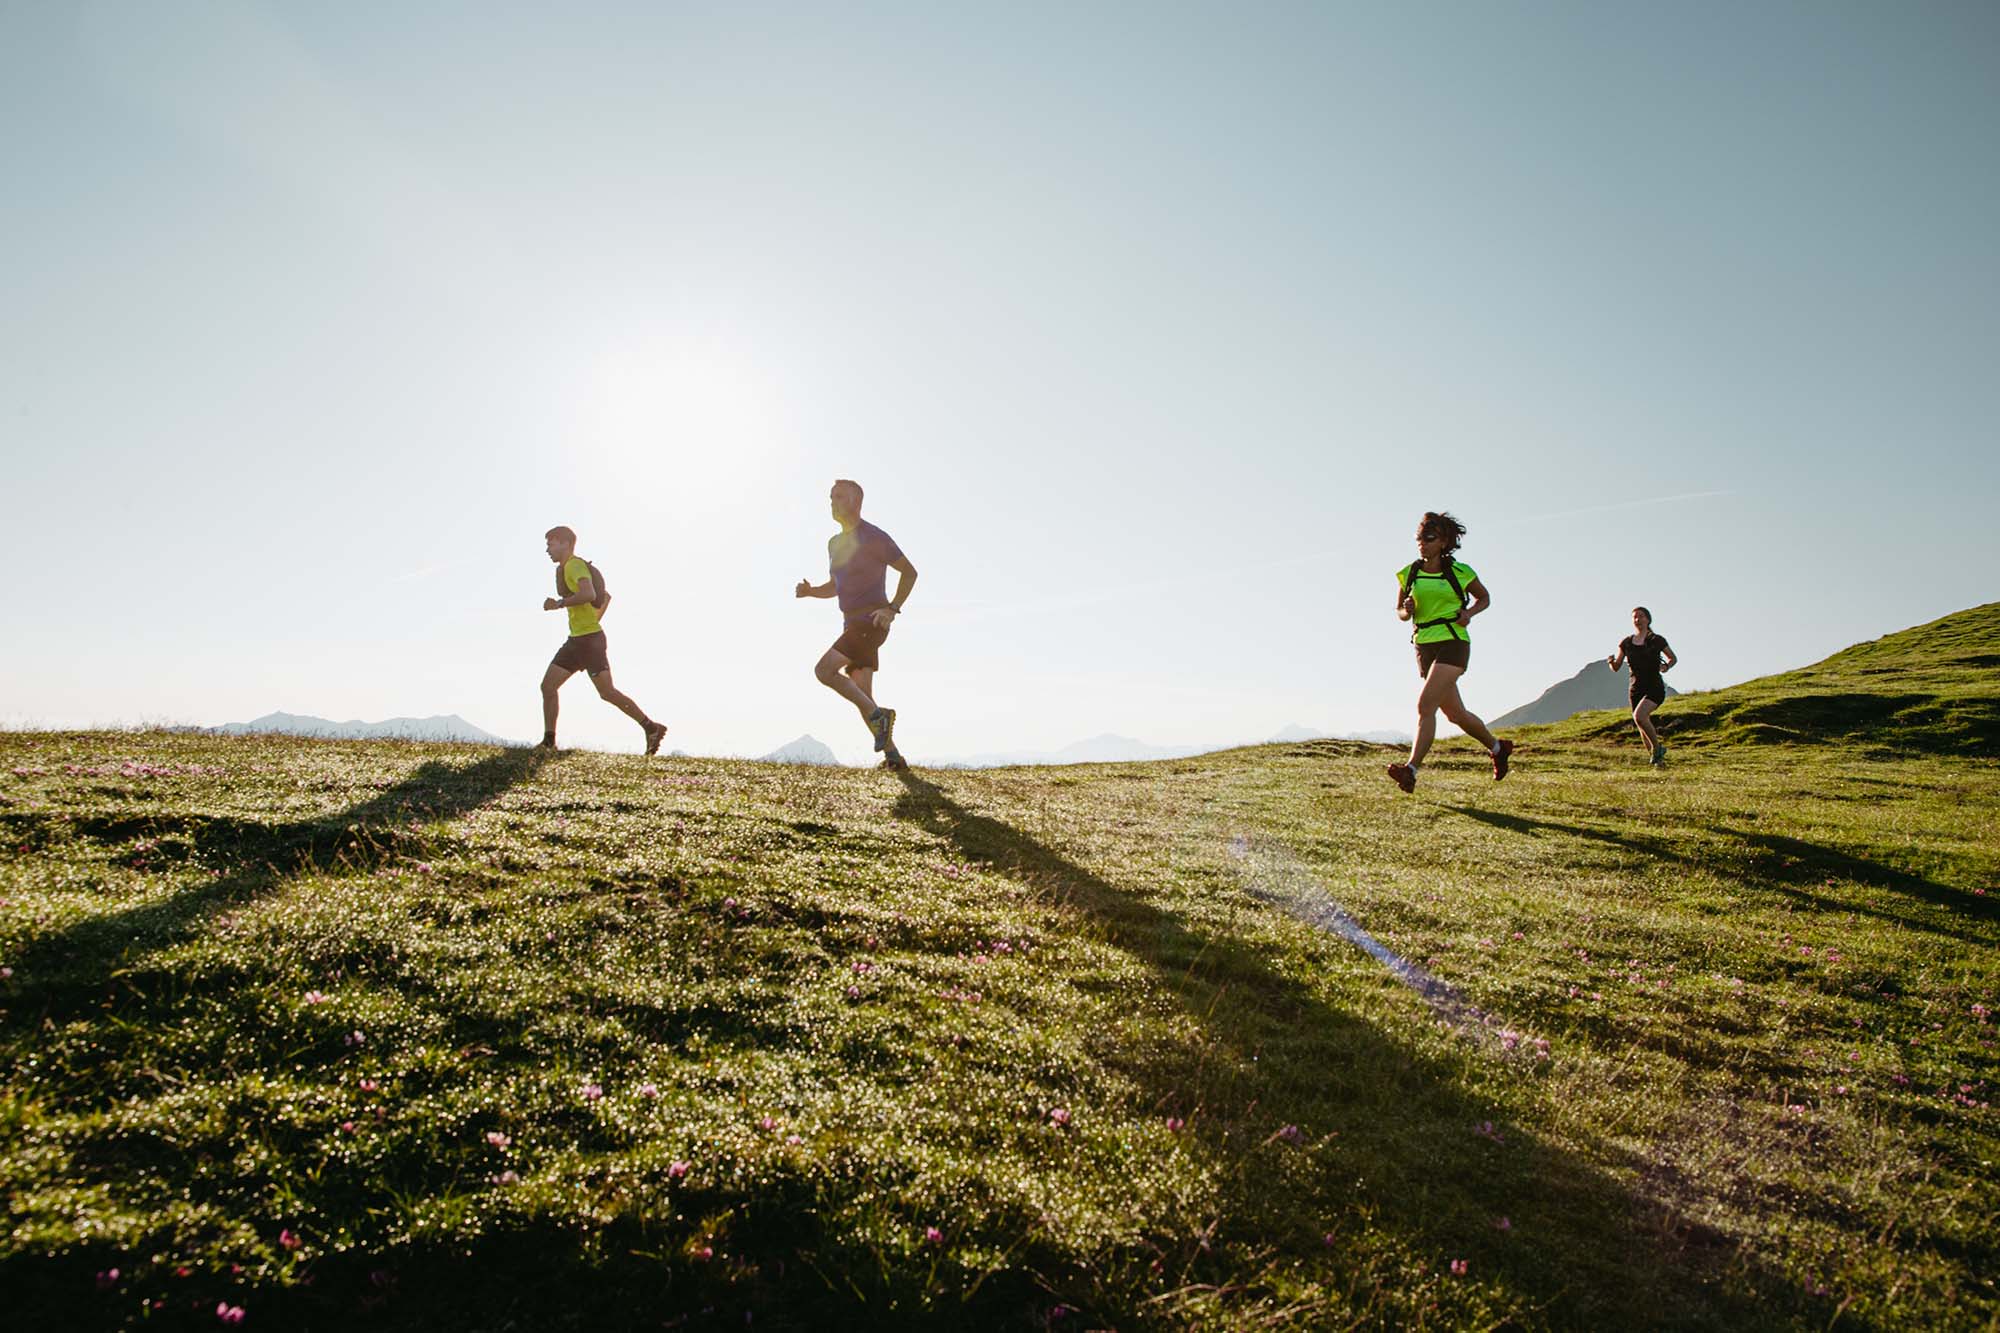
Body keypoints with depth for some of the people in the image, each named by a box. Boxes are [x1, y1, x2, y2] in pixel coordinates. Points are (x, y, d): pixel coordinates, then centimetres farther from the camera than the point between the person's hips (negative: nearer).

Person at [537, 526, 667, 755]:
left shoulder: (575, 564, -10)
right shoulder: (566, 569, 21)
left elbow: (588, 594, -30)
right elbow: (605, 597, 29)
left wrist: (559, 604, -20)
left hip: (589, 639, -10)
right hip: (575, 640, 10)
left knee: (607, 693, -9)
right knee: (547, 686, 4)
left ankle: (651, 727, -1)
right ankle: (549, 742, 7)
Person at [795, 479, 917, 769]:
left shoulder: (874, 537, -10)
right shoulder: (835, 543, 17)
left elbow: (909, 571, -6)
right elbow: (835, 587, 26)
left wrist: (893, 608, -16)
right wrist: (810, 591, 4)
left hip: (871, 622, -9)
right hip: (853, 625, 9)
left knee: (824, 670, -19)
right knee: (862, 696, 3)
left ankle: (879, 715, -9)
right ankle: (892, 756, 8)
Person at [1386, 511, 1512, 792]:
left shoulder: (1459, 572, -2)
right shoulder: (1408, 574, 6)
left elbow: (1484, 597, 13)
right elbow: (1399, 612, 15)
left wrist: (1469, 612, -7)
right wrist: (1407, 611, -8)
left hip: (1453, 644, -5)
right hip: (1425, 647, 5)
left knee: (1425, 705, -20)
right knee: (1455, 713, 14)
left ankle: (1411, 771, -25)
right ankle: (1497, 748, 39)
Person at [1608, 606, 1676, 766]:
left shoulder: (1657, 641, -1)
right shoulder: (1626, 643, 6)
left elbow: (1673, 658, 13)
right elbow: (1616, 667, 6)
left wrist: (1667, 666, -8)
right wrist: (1611, 661, -17)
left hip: (1655, 688, -4)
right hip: (1636, 689, 4)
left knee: (1639, 716, -29)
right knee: (1644, 733, 6)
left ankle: (1658, 748, -10)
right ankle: (1658, 758, 27)